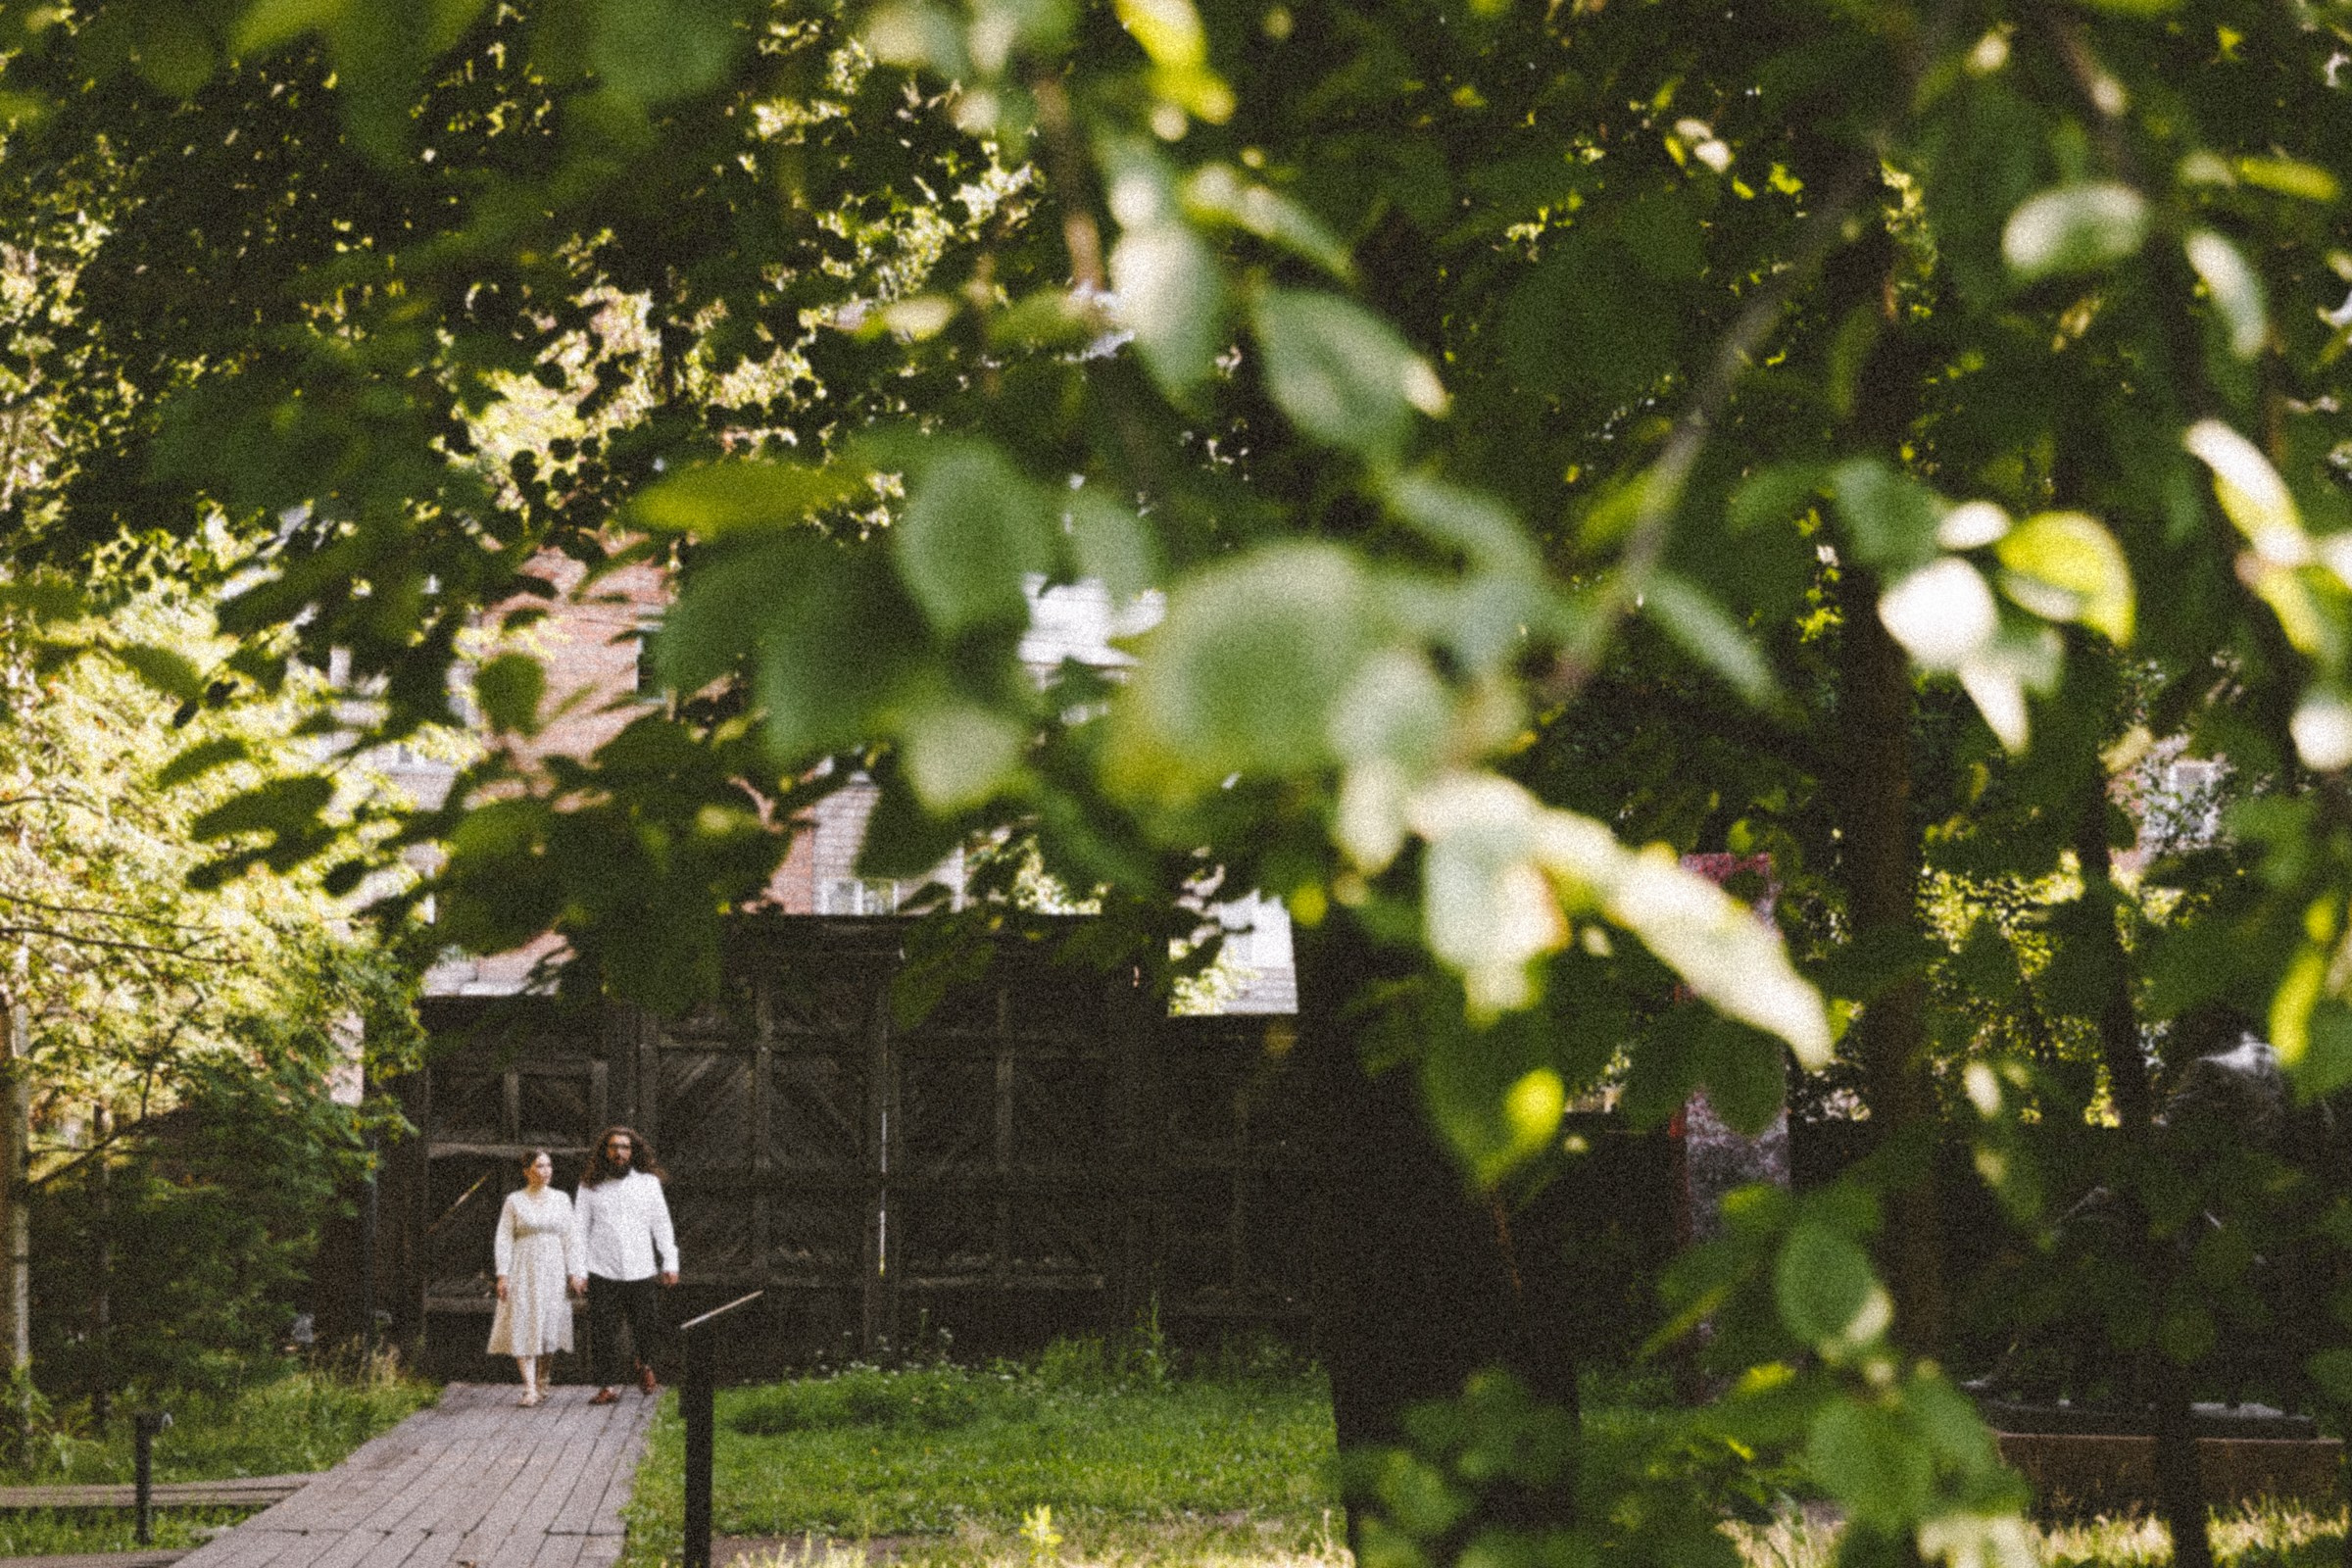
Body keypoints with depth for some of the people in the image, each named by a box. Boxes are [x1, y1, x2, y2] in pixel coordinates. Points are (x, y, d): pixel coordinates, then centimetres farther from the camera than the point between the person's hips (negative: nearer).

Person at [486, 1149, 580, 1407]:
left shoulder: (561, 1199, 8)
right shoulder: (514, 1201, 1)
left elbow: (570, 1238, 8)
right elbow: (503, 1239, 0)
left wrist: (573, 1272, 2)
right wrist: (503, 1274, -8)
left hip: (553, 1270, 2)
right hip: (524, 1270, -2)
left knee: (549, 1328, 3)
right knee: (523, 1328, -10)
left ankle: (541, 1383, 15)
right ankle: (529, 1388, -15)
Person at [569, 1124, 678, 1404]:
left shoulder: (648, 1183, 7)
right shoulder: (591, 1187, 3)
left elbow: (662, 1224, 10)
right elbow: (579, 1230, 3)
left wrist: (670, 1263, 6)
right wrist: (577, 1270, -4)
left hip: (640, 1271, 1)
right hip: (602, 1273, -1)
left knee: (646, 1324, 2)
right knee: (604, 1332, -2)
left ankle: (644, 1364, 31)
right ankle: (609, 1385, 7)